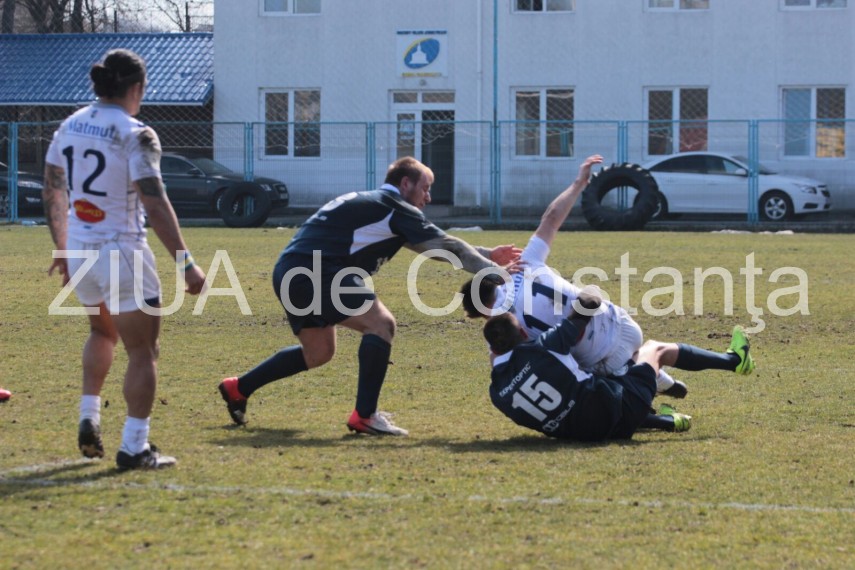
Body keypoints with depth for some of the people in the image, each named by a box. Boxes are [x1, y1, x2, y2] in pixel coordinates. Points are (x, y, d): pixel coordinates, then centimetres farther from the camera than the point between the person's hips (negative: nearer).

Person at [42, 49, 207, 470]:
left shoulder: (68, 128, 5)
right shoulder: (136, 136, -15)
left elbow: (53, 195, 13)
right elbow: (155, 206, -20)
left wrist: (63, 248, 25)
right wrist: (186, 264, -18)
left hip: (79, 252, 7)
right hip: (122, 253, -7)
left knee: (102, 332, 30)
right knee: (142, 351, 3)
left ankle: (89, 418, 21)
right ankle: (134, 447, 0)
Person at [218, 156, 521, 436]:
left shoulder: (369, 204, 25)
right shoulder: (397, 209, -4)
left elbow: (435, 244, 30)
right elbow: (447, 246, -5)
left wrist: (487, 255, 27)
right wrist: (496, 274, 0)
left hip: (290, 272, 10)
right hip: (313, 272, -10)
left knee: (318, 353, 22)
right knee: (380, 323, -11)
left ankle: (238, 388, 29)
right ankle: (364, 416, -11)